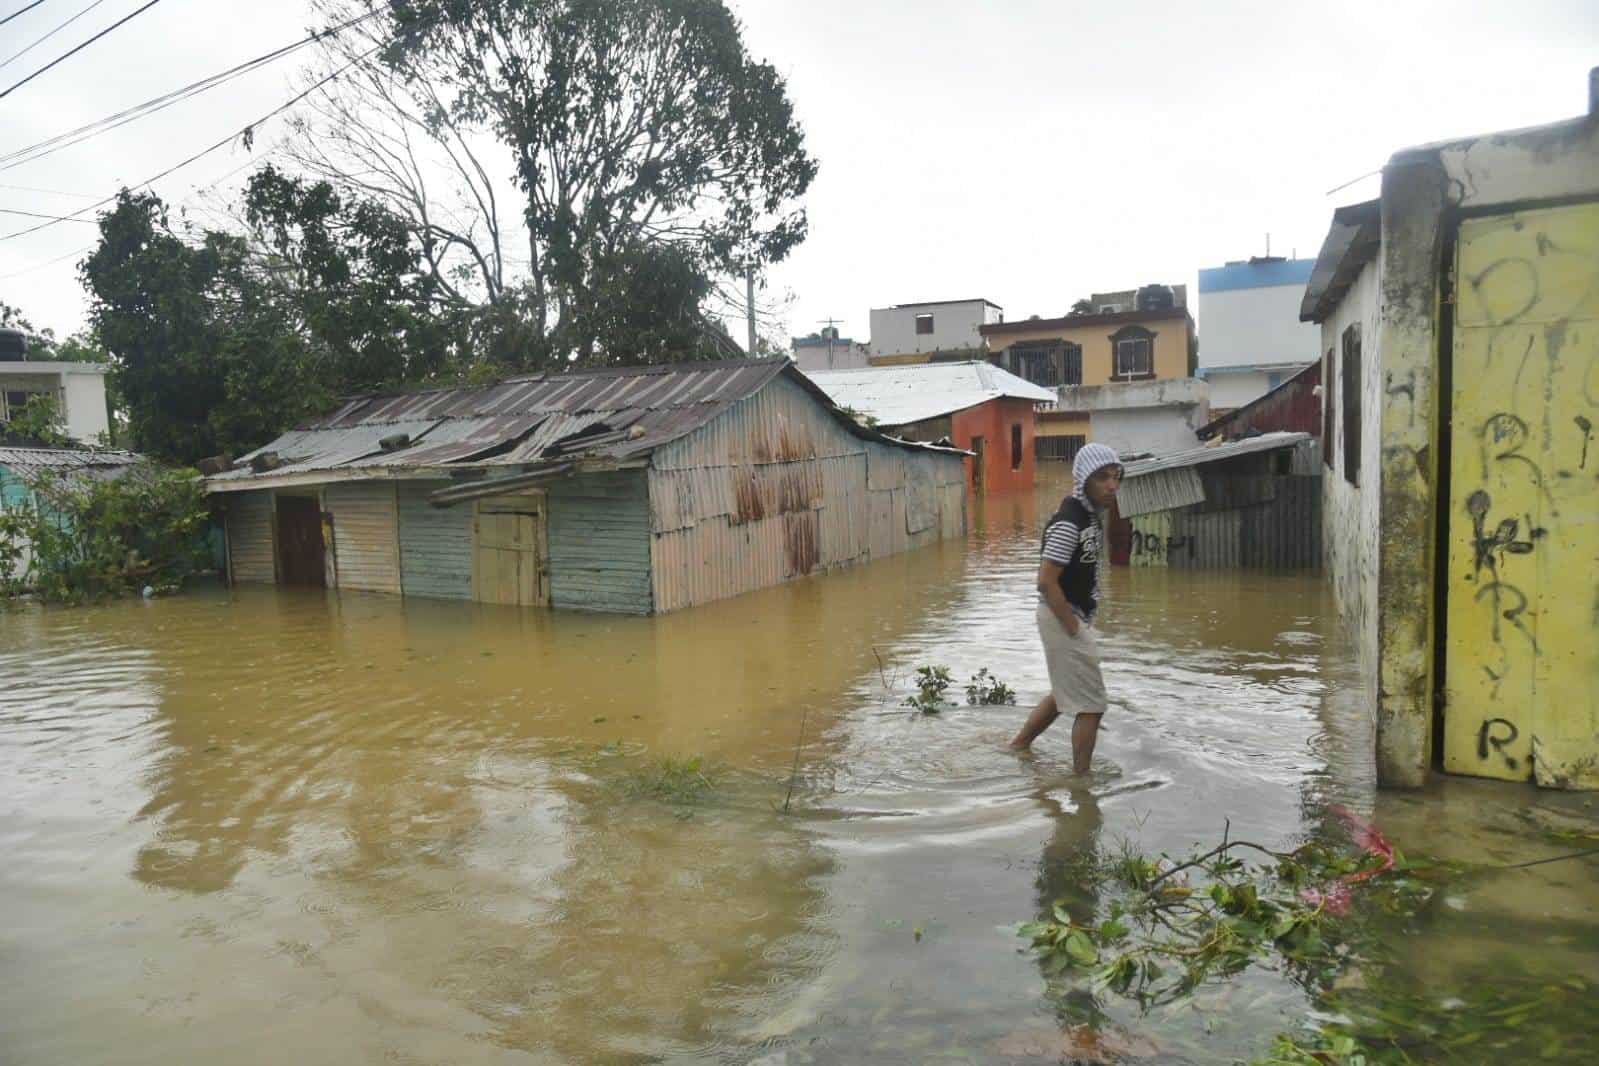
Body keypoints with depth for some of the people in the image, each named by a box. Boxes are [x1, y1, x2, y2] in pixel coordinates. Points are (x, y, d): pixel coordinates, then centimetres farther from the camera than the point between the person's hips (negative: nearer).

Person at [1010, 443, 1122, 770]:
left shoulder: (1090, 514, 8)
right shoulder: (1069, 523, -23)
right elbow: (1046, 581, -26)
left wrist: (1082, 622, 13)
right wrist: (1074, 629, -19)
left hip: (1076, 617, 10)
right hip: (1064, 619, -10)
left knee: (1065, 692, 24)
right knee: (1090, 704, -1)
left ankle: (1018, 747, 37)